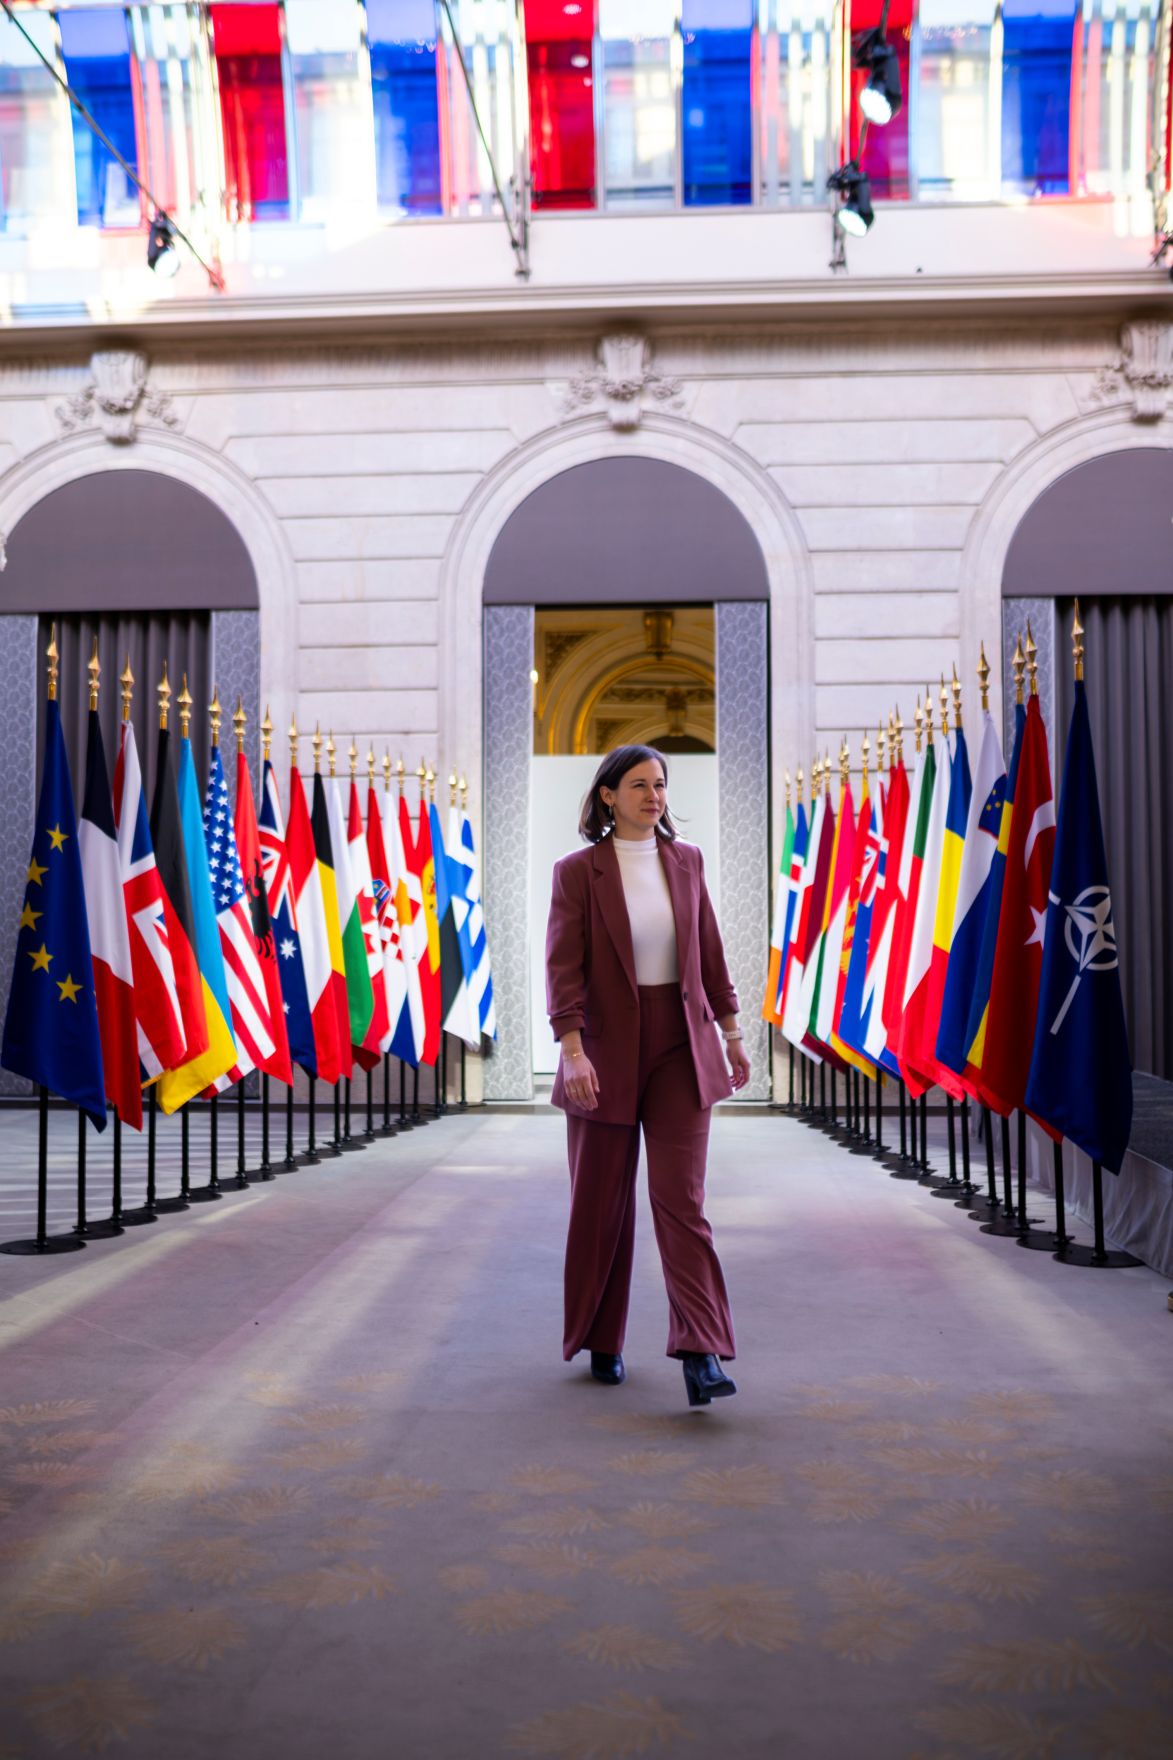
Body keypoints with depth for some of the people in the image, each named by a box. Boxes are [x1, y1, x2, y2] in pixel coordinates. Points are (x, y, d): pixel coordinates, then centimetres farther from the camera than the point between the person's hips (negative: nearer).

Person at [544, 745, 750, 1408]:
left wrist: (732, 1034, 12)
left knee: (681, 1197, -6)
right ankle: (601, 1342, 25)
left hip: (681, 1048, 2)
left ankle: (701, 1353, -9)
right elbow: (564, 966, -12)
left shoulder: (686, 860, 6)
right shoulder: (578, 870, -5)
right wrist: (572, 1051, -23)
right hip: (607, 1048, -2)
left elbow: (709, 950, 12)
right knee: (602, 1204, 9)